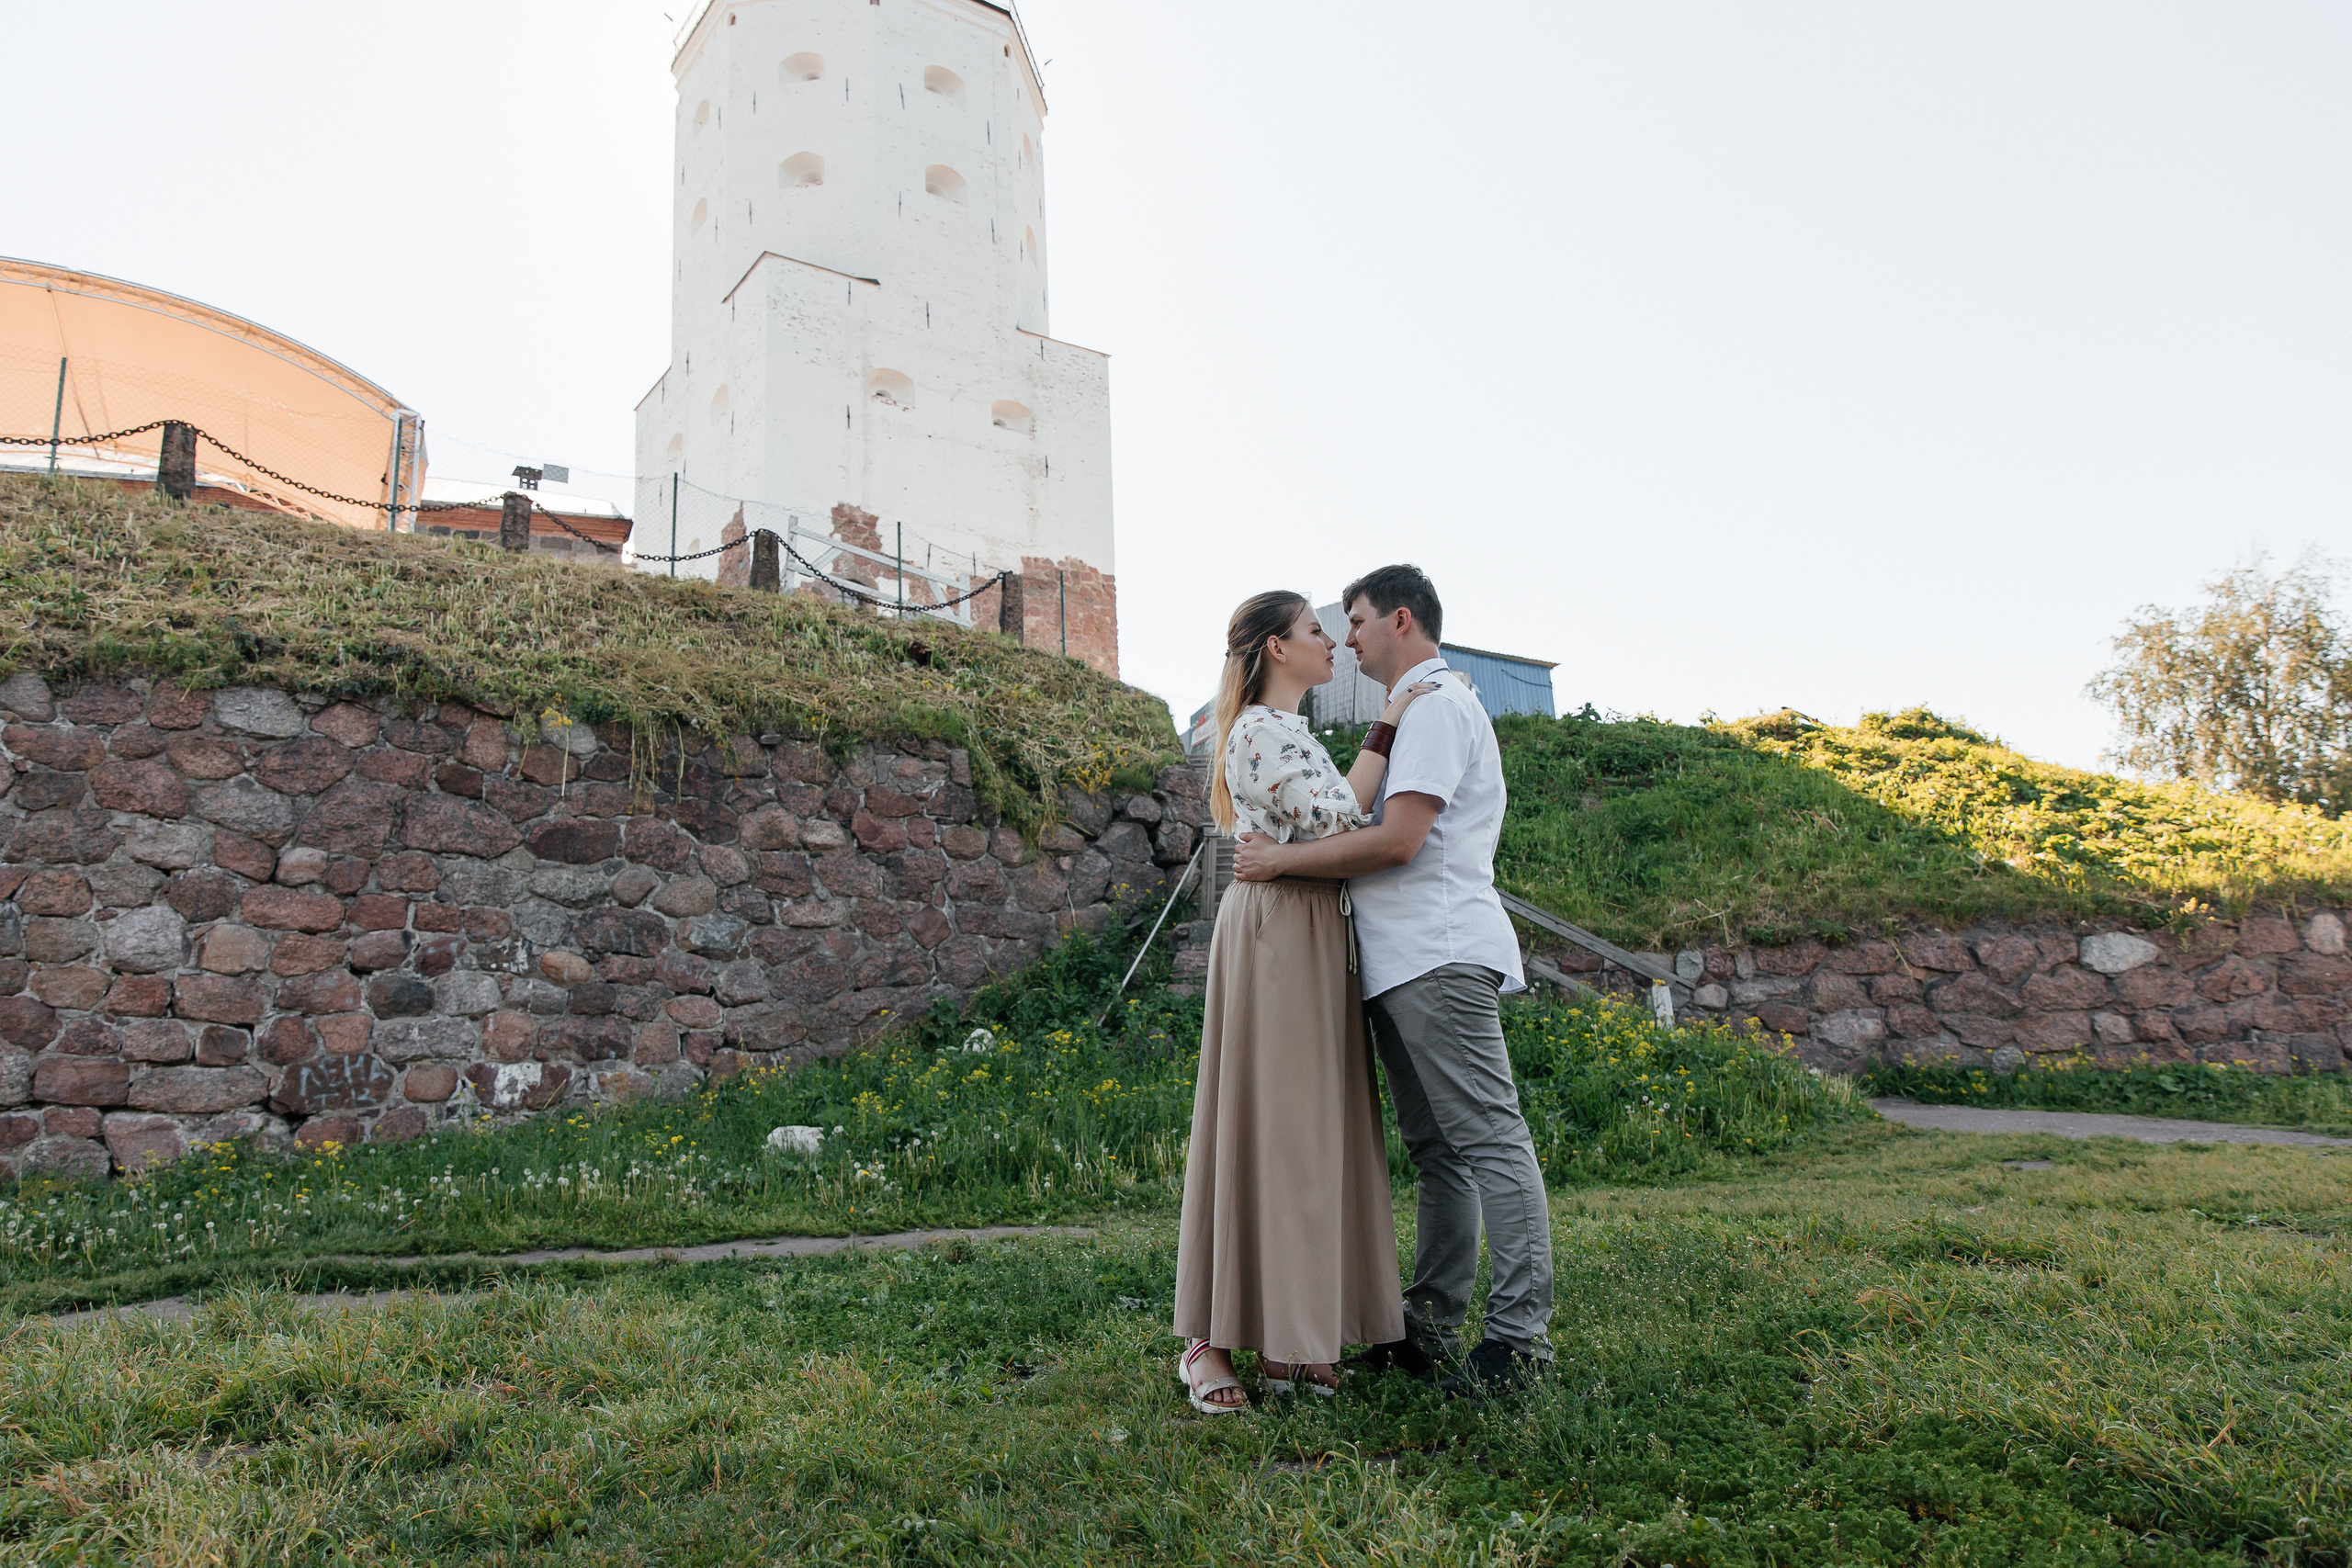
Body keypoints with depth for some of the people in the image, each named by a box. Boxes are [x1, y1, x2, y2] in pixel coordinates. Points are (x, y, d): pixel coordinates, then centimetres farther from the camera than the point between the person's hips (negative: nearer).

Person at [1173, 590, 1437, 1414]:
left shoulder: (1289, 731, 21)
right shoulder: (1260, 730, -10)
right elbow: (1335, 818, -18)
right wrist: (1386, 730, -11)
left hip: (1312, 941, 10)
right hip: (1276, 934, -10)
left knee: (1310, 1125, 7)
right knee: (1265, 1122, -8)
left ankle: (1291, 1334, 11)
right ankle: (1210, 1339, -1)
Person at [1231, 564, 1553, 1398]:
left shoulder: (1437, 704, -7)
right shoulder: (1417, 711, 26)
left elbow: (1397, 840, -17)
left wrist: (1281, 859, -9)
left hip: (1440, 956, -11)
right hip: (1410, 962, 11)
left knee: (1486, 1139, -9)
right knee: (1437, 1150, 10)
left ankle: (1518, 1333, -6)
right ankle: (1429, 1330, 16)